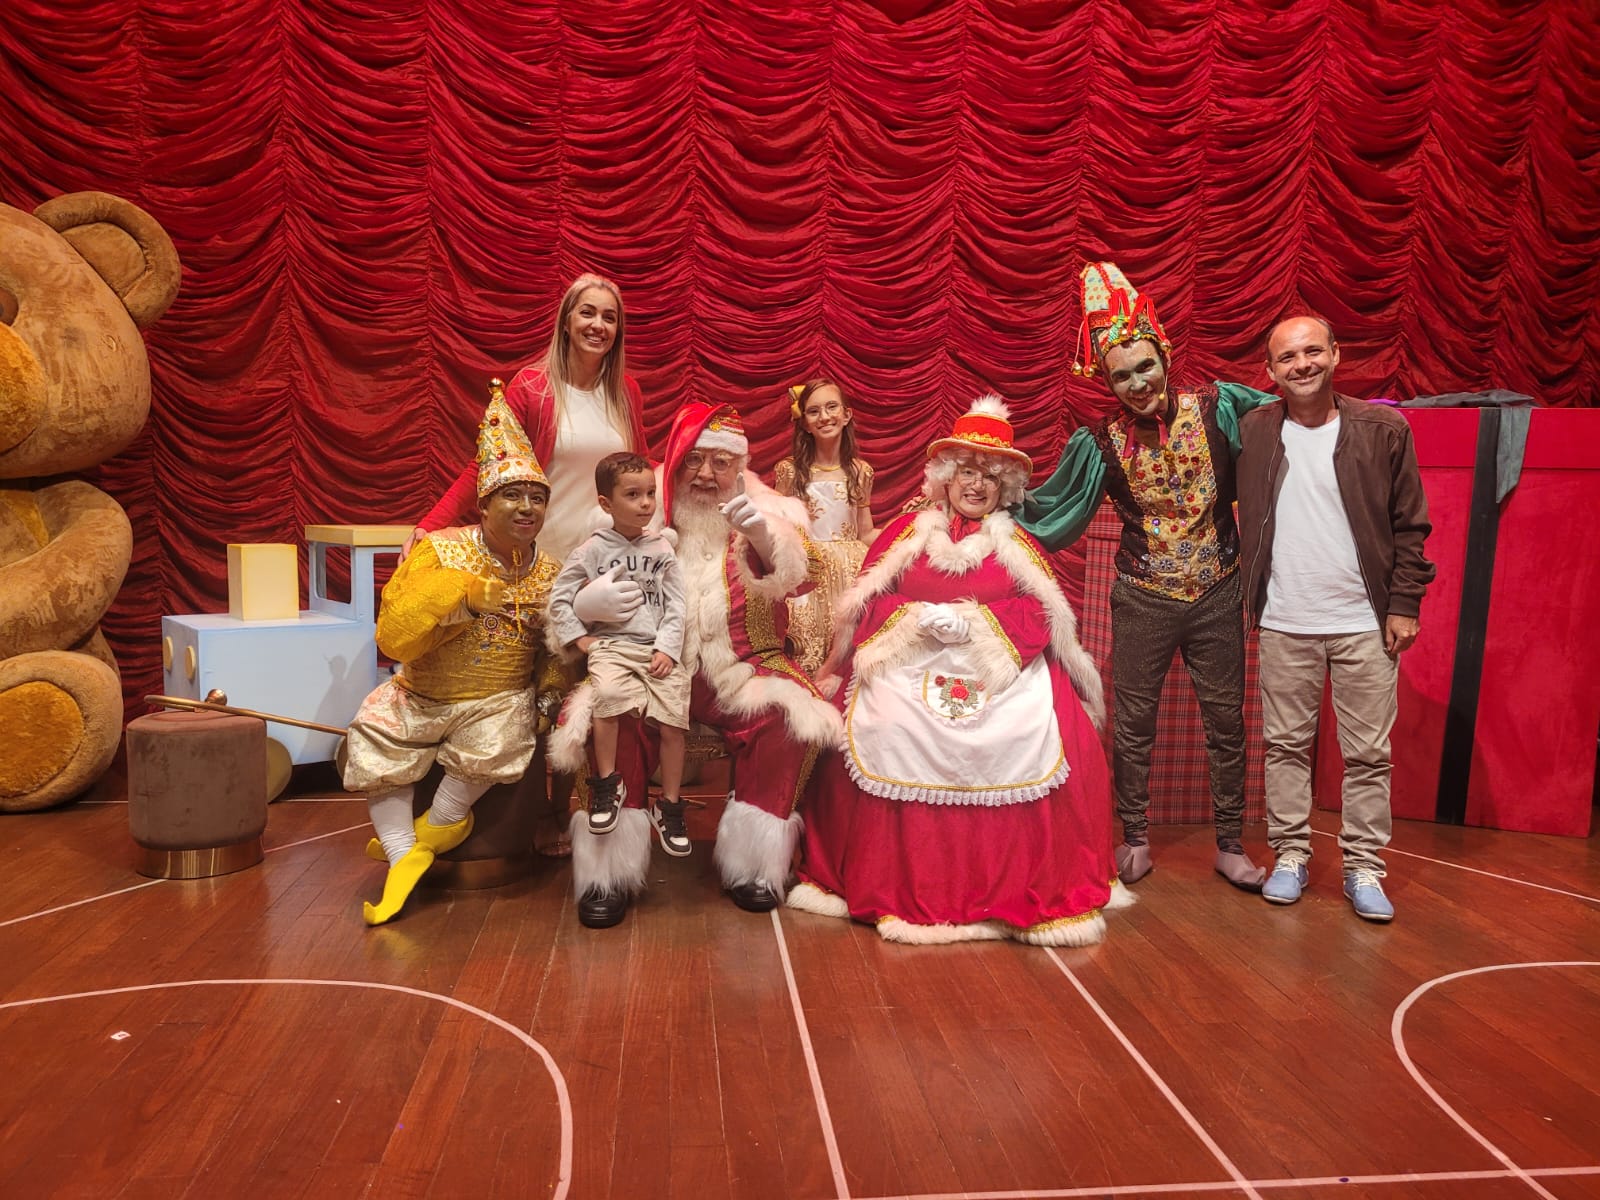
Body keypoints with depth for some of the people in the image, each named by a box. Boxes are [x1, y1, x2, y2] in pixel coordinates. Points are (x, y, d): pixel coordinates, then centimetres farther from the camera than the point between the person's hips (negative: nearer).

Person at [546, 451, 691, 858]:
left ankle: (670, 807, 7)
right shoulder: (594, 549, 5)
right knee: (608, 693, -33)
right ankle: (606, 782, -14)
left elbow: (676, 605, 7)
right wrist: (579, 638, -2)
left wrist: (667, 649, -5)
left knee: (672, 723, -11)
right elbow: (559, 597, 8)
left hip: (658, 649, 2)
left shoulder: (661, 548, 9)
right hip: (610, 644, -2)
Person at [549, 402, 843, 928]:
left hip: (743, 667, 1)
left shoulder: (768, 512, 11)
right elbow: (572, 585, 3)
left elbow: (800, 576, -7)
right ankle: (610, 872, -14)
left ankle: (752, 863, -10)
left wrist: (763, 534, -27)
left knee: (789, 720, -28)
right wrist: (590, 602, -22)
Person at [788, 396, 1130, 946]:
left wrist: (971, 621, -12)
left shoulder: (1018, 546, 15)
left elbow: (1038, 617, 1)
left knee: (1039, 735, -25)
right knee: (889, 729, -27)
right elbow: (870, 603, 5)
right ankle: (898, 887, -10)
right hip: (907, 662, 0)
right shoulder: (905, 534, 13)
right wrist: (920, 618, -12)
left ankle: (1028, 891, -8)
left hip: (1001, 668, 0)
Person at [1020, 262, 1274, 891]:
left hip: (1218, 596, 1)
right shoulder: (1101, 443, -6)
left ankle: (1230, 845, 26)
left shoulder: (1219, 408, -6)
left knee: (1226, 723, 10)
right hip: (1143, 600, 0)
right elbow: (1047, 510, 4)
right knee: (1133, 724, 8)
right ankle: (1135, 840, 26)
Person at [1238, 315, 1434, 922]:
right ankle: (1289, 854, 21)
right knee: (1285, 745, 9)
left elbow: (1410, 526, 2)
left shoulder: (1385, 430, 0)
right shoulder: (1251, 433, 1)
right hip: (1284, 624, 1)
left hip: (1365, 622, 0)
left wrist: (1404, 604, -3)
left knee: (1368, 752, 6)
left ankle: (1363, 867, 19)